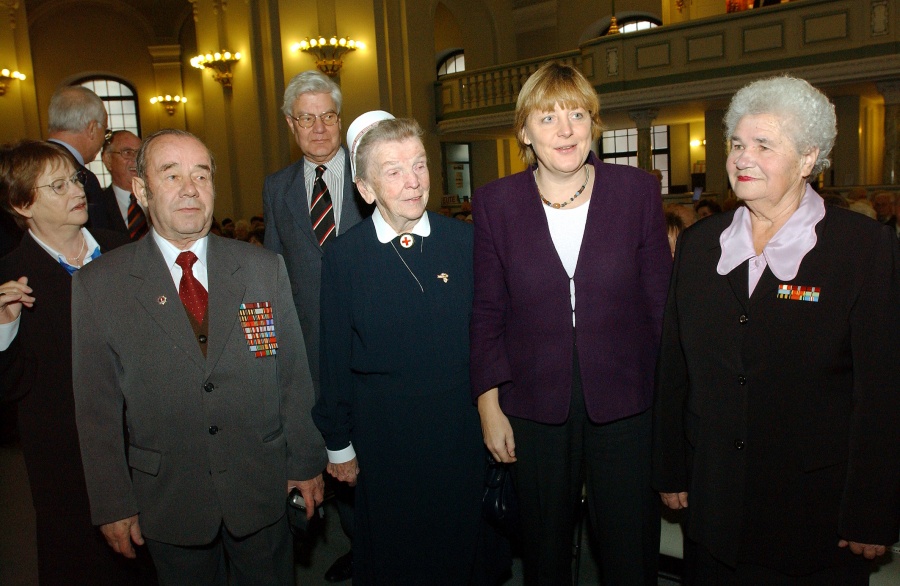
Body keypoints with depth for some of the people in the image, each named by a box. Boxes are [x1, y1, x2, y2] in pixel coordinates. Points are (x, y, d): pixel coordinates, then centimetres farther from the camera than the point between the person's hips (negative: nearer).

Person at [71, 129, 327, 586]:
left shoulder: (265, 268, -3)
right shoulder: (98, 285, -7)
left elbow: (294, 375, 0)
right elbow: (97, 406, -3)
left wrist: (307, 463, 3)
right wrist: (113, 504, -1)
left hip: (263, 490, 1)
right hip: (168, 499, -1)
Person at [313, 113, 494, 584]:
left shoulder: (465, 240, -5)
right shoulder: (343, 255, -8)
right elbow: (335, 355, -4)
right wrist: (338, 443, 1)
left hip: (460, 426, 2)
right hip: (382, 433, -1)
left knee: (459, 545, 20)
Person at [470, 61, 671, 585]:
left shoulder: (638, 190, -3)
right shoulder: (495, 202, -2)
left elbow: (661, 300, 1)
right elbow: (489, 312, 2)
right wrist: (489, 406, -1)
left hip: (625, 402, 0)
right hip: (534, 406, 1)